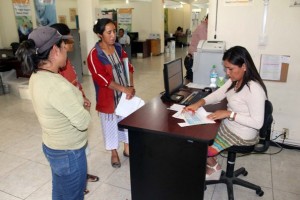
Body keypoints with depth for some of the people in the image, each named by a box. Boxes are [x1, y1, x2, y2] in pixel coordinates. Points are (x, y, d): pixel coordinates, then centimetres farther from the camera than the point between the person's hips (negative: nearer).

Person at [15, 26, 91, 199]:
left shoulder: (37, 76, -2)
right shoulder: (57, 85, -32)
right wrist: (84, 108, -6)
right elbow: (83, 122, -26)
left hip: (53, 147, 9)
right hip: (68, 153, -9)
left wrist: (77, 102, -5)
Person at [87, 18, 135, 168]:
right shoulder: (94, 54, -16)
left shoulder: (118, 48, 2)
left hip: (125, 93, 6)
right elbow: (102, 79, -22)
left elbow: (129, 67, 2)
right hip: (108, 97, -5)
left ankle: (127, 148, 39)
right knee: (111, 124, 11)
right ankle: (114, 153, 33)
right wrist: (124, 89, -26)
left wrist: (131, 87, -14)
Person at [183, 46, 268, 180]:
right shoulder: (235, 81, -2)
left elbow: (257, 123, -28)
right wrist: (199, 103, -15)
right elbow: (218, 94, 2)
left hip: (241, 136, -9)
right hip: (228, 126, 9)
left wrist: (229, 114, -29)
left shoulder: (254, 89, -29)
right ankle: (211, 165, 27)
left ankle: (213, 167, 28)